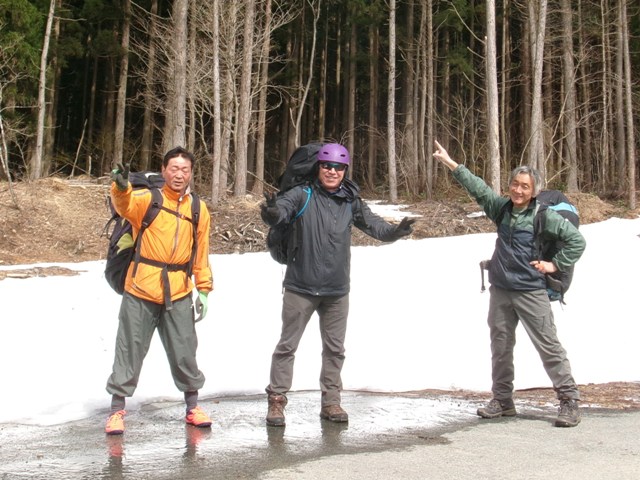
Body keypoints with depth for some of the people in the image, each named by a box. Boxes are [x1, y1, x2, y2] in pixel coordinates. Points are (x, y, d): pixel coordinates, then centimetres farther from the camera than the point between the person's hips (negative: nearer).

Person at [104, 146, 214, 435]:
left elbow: (201, 252, 11)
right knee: (130, 351, 5)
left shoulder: (198, 209, 7)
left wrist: (204, 288, 9)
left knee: (184, 352, 10)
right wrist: (121, 187, -48)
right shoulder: (147, 199, -4)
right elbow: (125, 206, -26)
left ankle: (192, 406, 28)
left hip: (178, 294, 3)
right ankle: (117, 409, 19)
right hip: (141, 291, -2)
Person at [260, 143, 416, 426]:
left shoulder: (350, 201, 3)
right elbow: (283, 209, -23)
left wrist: (395, 231, -19)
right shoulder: (303, 195, -9)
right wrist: (272, 212, -47)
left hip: (337, 291, 4)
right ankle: (276, 400, 15)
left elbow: (372, 225, 1)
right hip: (300, 288, -4)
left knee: (335, 349, 14)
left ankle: (331, 401, 27)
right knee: (287, 345, 4)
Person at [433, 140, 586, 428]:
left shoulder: (544, 215, -10)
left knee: (548, 346, -3)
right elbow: (477, 188, 6)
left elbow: (576, 240, -7)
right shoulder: (502, 208, 4)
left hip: (531, 292, -5)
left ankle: (569, 400, 7)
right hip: (500, 291, 6)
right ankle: (502, 401, 24)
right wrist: (450, 163, 4)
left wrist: (556, 264, -9)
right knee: (500, 346, 12)